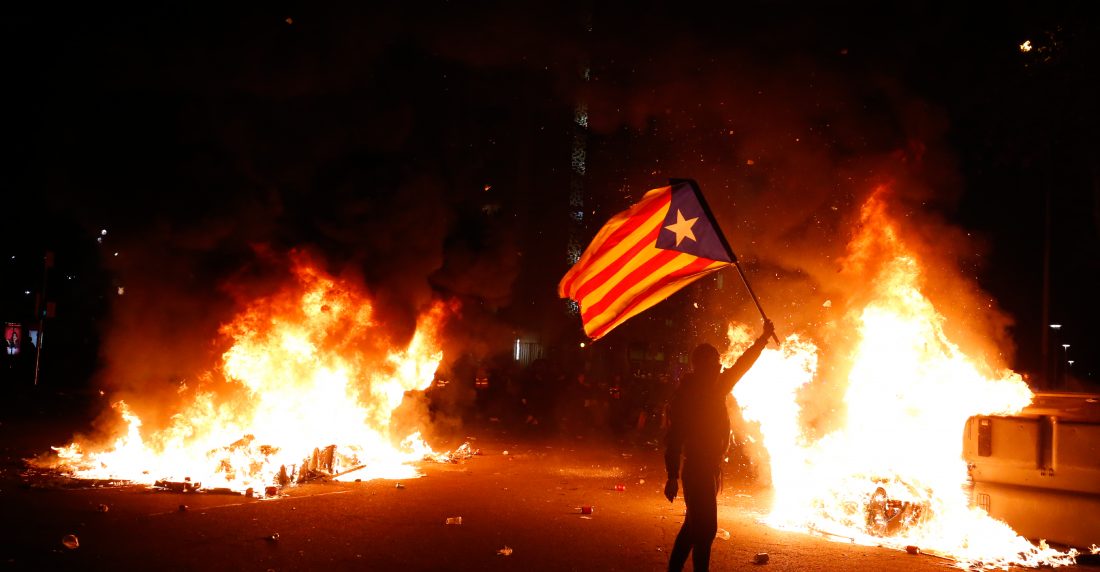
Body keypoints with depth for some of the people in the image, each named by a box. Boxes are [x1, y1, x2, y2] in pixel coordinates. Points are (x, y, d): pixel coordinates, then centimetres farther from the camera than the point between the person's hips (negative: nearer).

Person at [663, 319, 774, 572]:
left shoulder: (714, 390, 10)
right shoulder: (685, 395, -14)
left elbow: (741, 366, 21)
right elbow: (674, 437, -19)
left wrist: (764, 338, 22)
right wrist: (672, 476, -24)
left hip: (709, 470, 9)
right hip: (697, 471, -9)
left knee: (694, 525, 16)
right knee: (705, 528, -7)